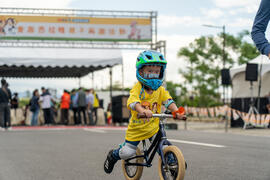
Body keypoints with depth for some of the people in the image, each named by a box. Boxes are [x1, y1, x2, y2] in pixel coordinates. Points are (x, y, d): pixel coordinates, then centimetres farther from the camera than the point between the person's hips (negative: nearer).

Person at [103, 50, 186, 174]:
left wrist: (176, 112, -34)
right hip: (137, 127, -3)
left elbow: (168, 101, -13)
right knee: (127, 152, 3)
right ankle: (113, 155, 34)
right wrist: (143, 111, -55)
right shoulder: (137, 88, -18)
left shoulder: (160, 90, -3)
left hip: (153, 126, 3)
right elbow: (132, 102, -35)